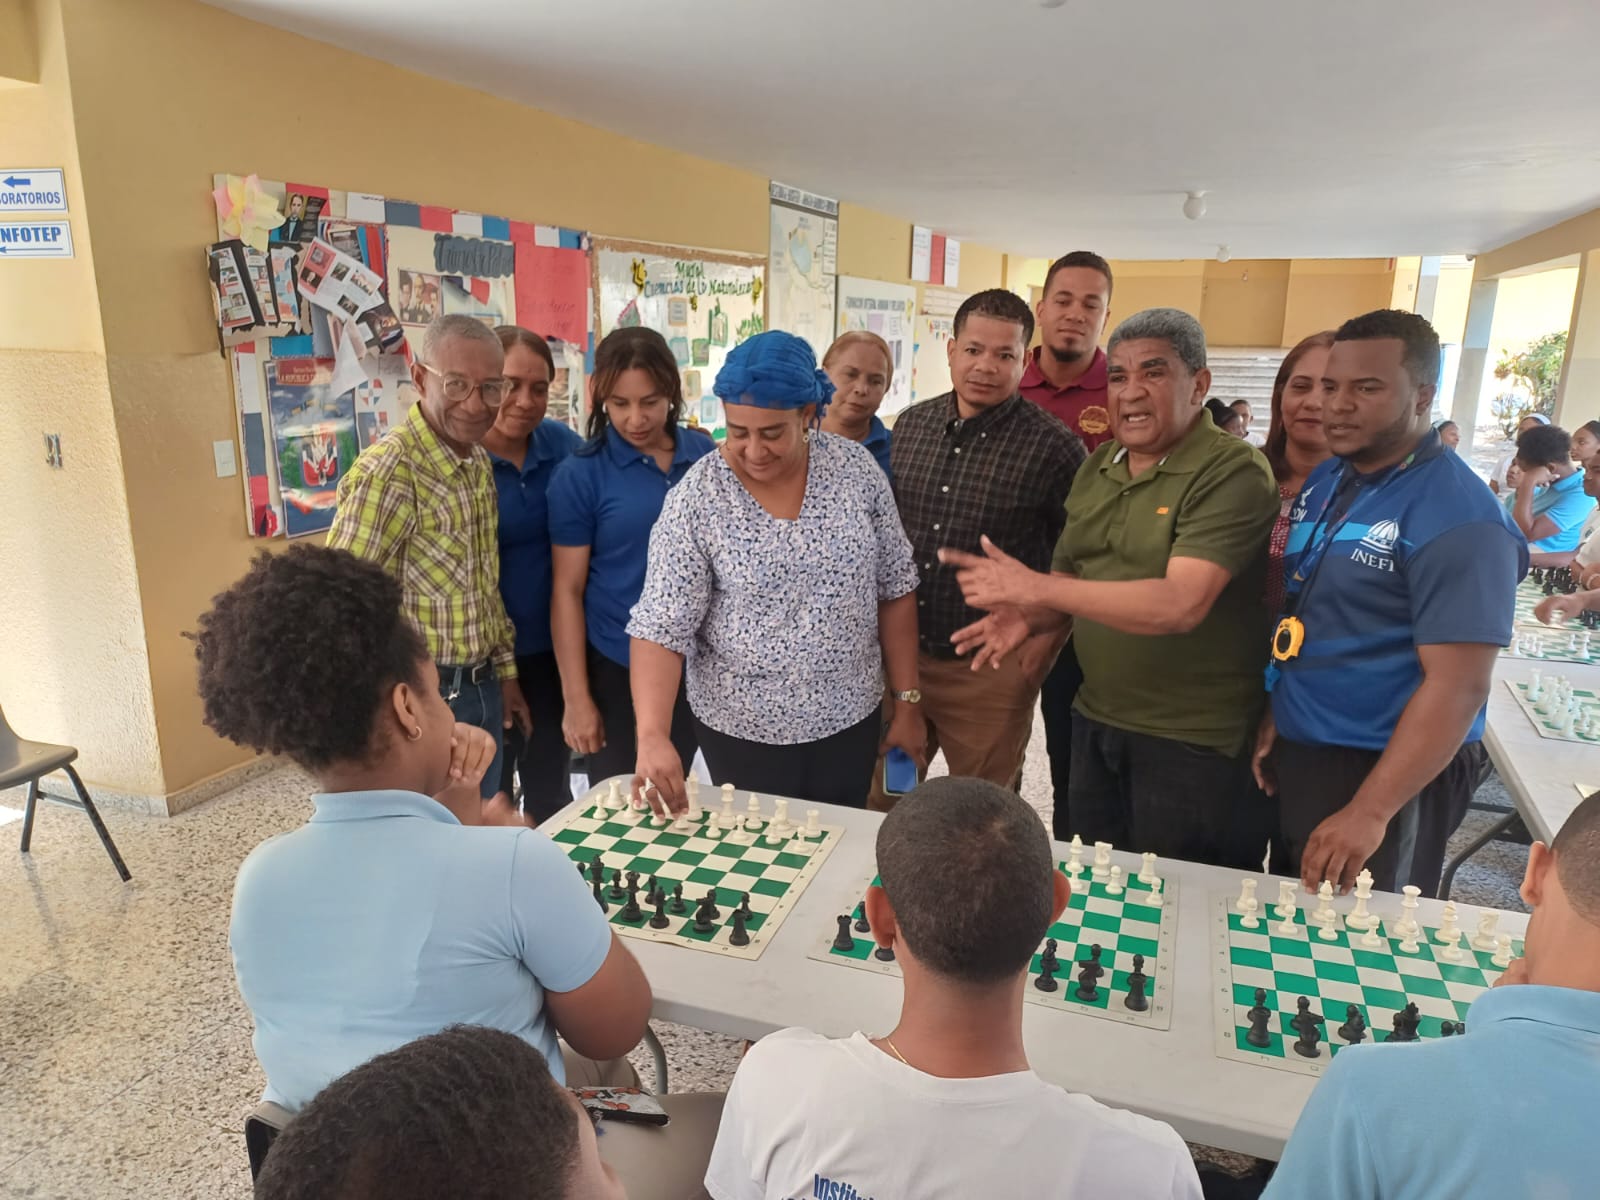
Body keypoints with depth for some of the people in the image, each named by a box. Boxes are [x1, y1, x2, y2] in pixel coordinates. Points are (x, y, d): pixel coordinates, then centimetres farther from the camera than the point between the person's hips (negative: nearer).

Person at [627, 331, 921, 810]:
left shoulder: (855, 468, -7)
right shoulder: (695, 500, -15)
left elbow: (894, 592, 0)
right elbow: (659, 630, -16)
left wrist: (906, 702, 2)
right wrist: (652, 735, -29)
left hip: (851, 719, 3)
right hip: (741, 731, -2)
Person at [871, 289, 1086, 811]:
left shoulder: (1053, 446, -11)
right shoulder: (910, 424, 5)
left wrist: (1045, 644, -10)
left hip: (990, 672, -4)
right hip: (897, 654, 4)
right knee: (880, 802, 18)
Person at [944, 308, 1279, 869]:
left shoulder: (1235, 474, -16)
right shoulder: (1098, 466, 7)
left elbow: (1180, 604, -27)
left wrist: (1035, 589, -26)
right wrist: (1028, 617, -8)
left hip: (1194, 741, -6)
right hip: (1094, 724, 6)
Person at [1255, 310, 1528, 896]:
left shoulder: (1458, 519, -19)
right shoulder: (1322, 482, 5)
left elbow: (1458, 686, -23)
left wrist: (1368, 813, -25)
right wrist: (1275, 718, 9)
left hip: (1385, 772, -7)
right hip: (1295, 756, 7)